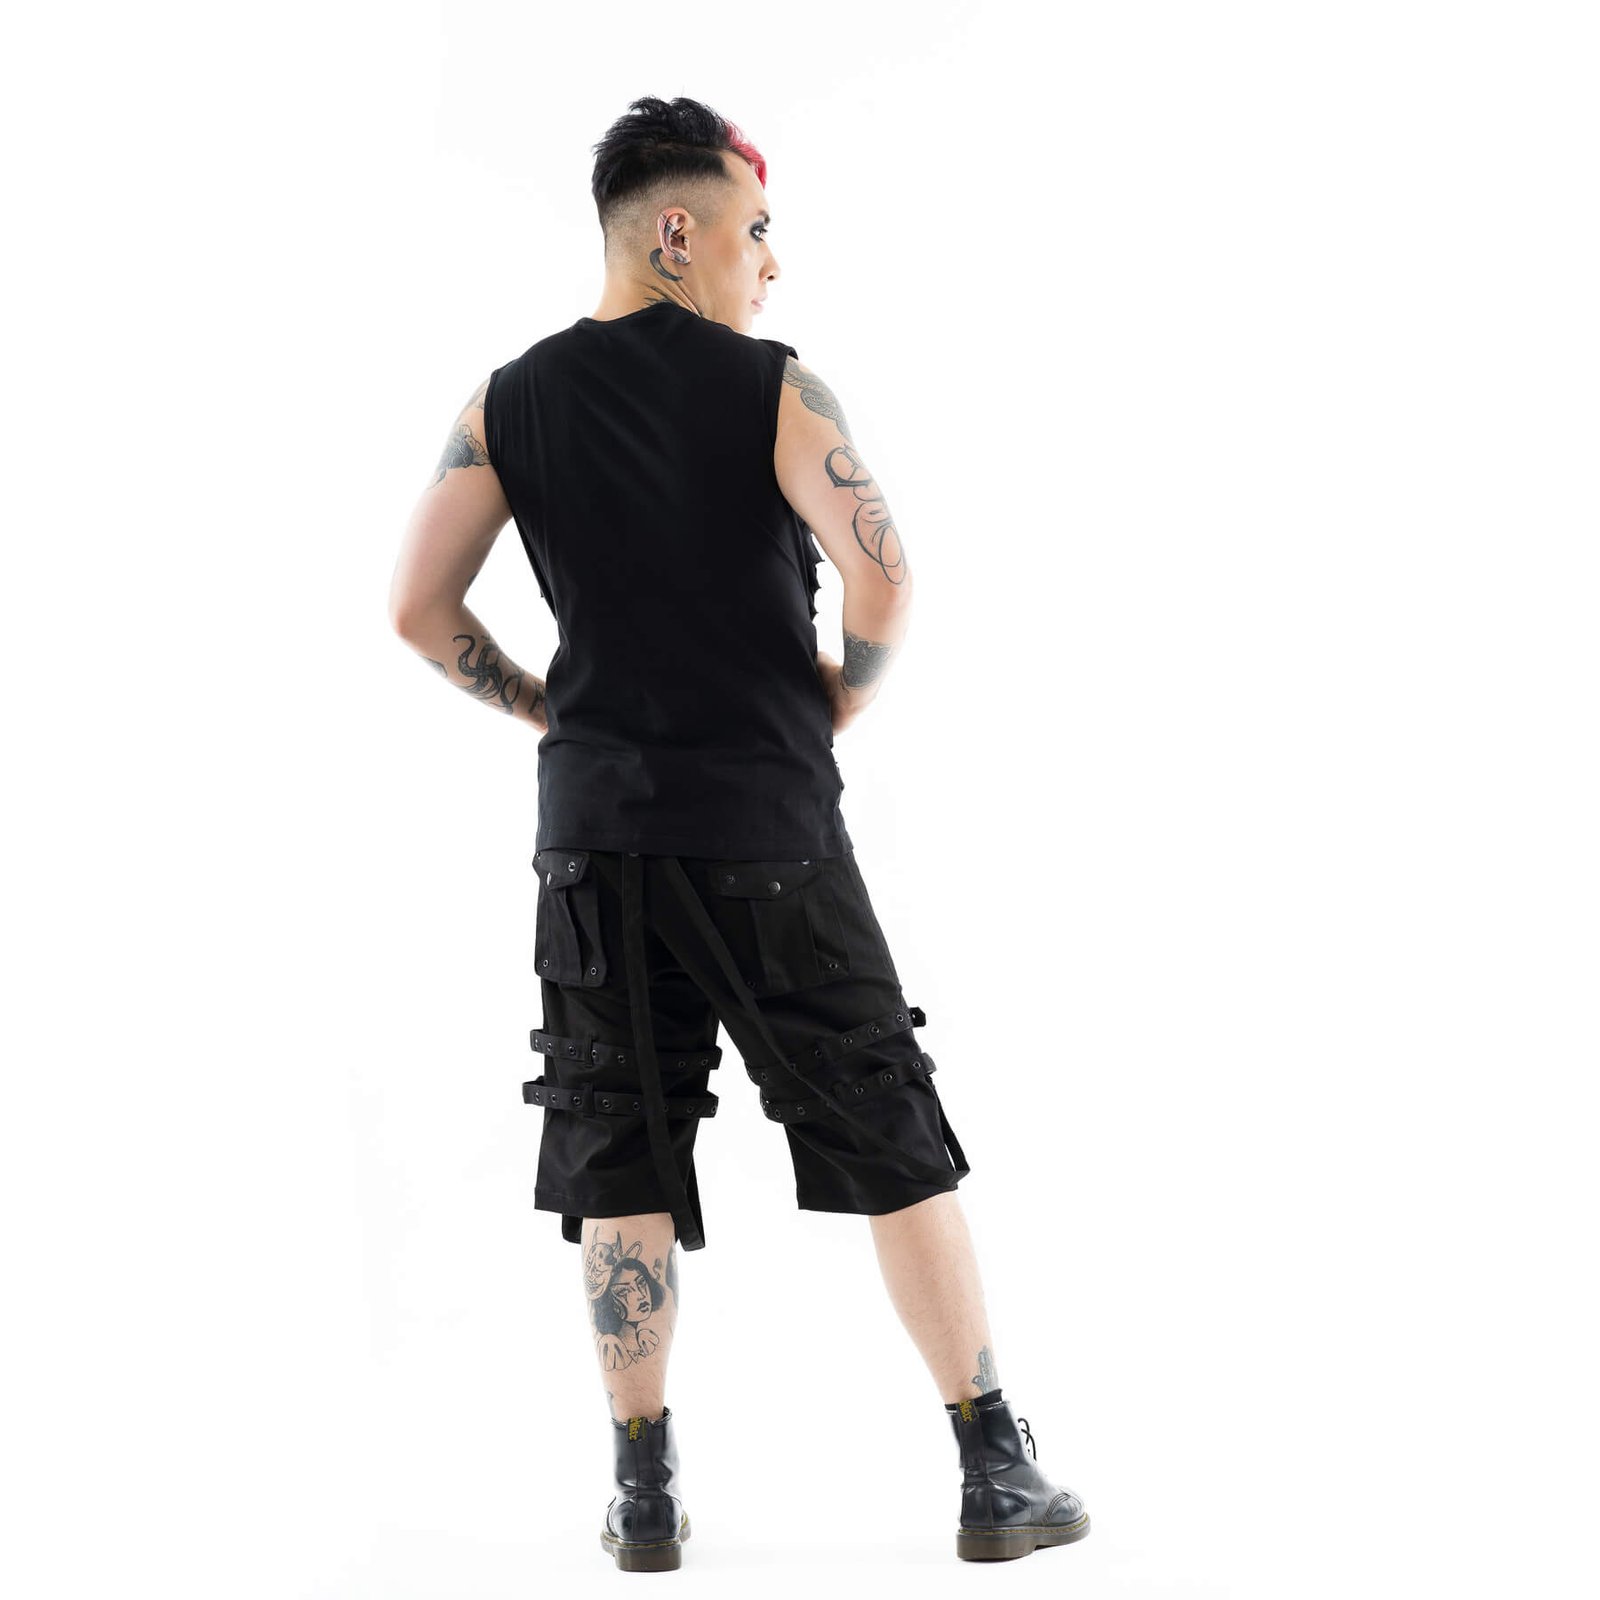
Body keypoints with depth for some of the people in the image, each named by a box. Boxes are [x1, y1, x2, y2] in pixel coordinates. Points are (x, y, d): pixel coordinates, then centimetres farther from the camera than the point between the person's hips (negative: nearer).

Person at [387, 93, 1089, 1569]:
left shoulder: (510, 402, 6)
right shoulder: (774, 390, -6)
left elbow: (418, 607, 4)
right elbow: (881, 574, -18)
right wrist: (837, 711, -1)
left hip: (598, 833, 3)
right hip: (772, 834, -3)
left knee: (622, 1169, 10)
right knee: (898, 1154, 5)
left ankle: (647, 1498, 14)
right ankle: (997, 1478, 9)